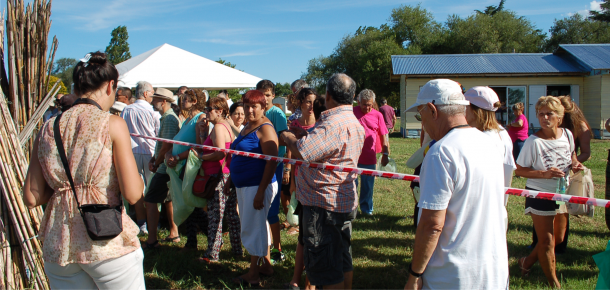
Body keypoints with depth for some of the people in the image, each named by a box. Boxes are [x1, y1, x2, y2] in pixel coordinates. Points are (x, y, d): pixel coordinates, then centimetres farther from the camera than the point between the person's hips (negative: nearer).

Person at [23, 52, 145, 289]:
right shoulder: (113, 124, -8)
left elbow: (31, 198, 6)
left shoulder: (48, 128, 6)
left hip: (57, 246, 5)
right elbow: (133, 194, -14)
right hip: (107, 243, -5)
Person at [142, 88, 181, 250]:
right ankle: (174, 234, 25)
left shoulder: (169, 118, -16)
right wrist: (153, 159, 7)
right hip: (168, 168, 10)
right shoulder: (166, 117, 17)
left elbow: (167, 145, -23)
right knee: (168, 199, 17)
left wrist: (156, 164, -12)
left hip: (164, 169, -10)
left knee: (150, 201, -8)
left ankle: (152, 240, -6)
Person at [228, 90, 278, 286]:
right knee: (258, 225, 16)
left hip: (257, 186, -9)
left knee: (253, 227, -1)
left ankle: (253, 274, 11)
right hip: (243, 185, 9)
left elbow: (271, 162, -21)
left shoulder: (265, 129, -15)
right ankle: (266, 265, 30)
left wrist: (261, 191, -23)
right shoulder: (247, 128, 13)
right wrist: (230, 180, 24)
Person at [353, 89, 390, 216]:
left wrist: (385, 153, 3)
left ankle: (366, 209, 27)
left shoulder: (377, 115, 2)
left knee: (368, 186, 12)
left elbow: (384, 136, 6)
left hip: (369, 158, 1)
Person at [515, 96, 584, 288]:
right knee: (547, 241, 3)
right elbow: (519, 170, -17)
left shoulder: (567, 135, -4)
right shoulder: (534, 141, -21)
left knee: (558, 238, 19)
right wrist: (545, 174, -29)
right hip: (540, 195, -6)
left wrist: (575, 164, -5)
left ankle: (527, 262, 39)